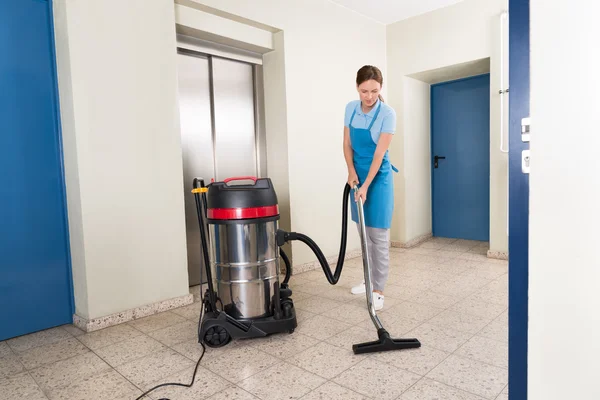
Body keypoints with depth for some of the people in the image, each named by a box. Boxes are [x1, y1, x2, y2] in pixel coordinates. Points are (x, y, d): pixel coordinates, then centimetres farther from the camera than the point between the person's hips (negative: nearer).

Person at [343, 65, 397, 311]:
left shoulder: (387, 113, -16)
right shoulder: (351, 108, 0)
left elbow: (379, 154, -19)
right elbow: (347, 144, 5)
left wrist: (366, 186, -23)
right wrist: (351, 171, -8)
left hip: (378, 177, -6)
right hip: (358, 174, 6)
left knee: (378, 235, -4)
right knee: (364, 232, 13)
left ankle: (379, 290, 5)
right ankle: (370, 280, 27)